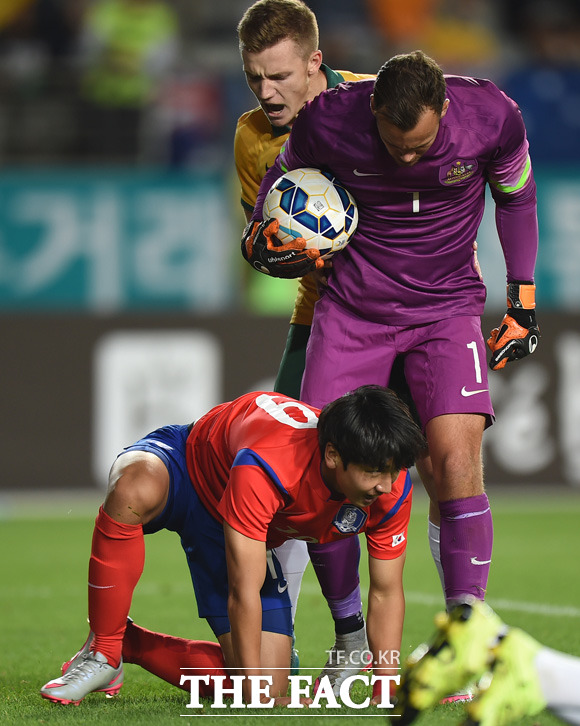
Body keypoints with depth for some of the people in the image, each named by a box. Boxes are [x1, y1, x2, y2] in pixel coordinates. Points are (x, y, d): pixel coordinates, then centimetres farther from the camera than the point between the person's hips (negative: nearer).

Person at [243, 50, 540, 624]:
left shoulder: (491, 119, -17)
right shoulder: (328, 121, -17)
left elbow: (516, 196, 5)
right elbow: (284, 177, 6)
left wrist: (522, 295, 6)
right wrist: (261, 235, -12)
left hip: (447, 307, -1)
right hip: (353, 308, 1)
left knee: (457, 461, -19)